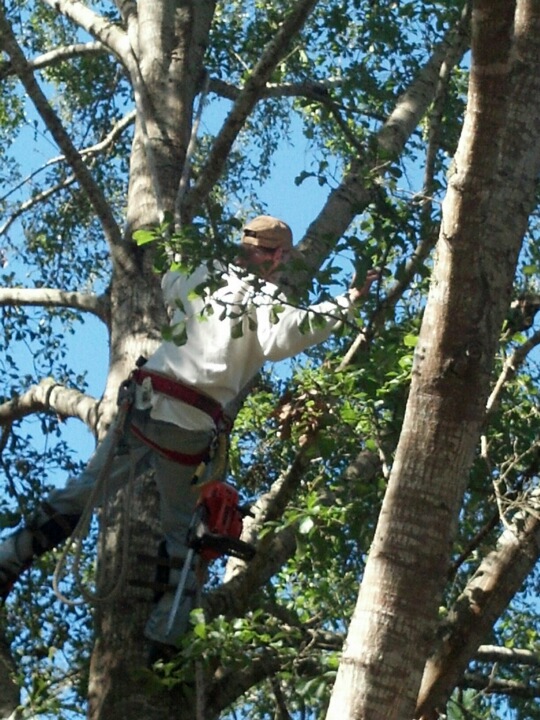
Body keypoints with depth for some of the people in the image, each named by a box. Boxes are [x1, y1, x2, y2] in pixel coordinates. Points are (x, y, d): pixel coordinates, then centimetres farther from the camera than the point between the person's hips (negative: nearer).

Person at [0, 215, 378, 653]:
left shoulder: (205, 276, 11)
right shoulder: (265, 302, -3)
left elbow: (167, 284, 31)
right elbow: (290, 332, -25)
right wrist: (348, 303, -19)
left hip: (145, 402, 4)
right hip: (191, 427, -4)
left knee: (85, 488, 18)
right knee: (183, 530, 10)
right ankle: (163, 633, 6)